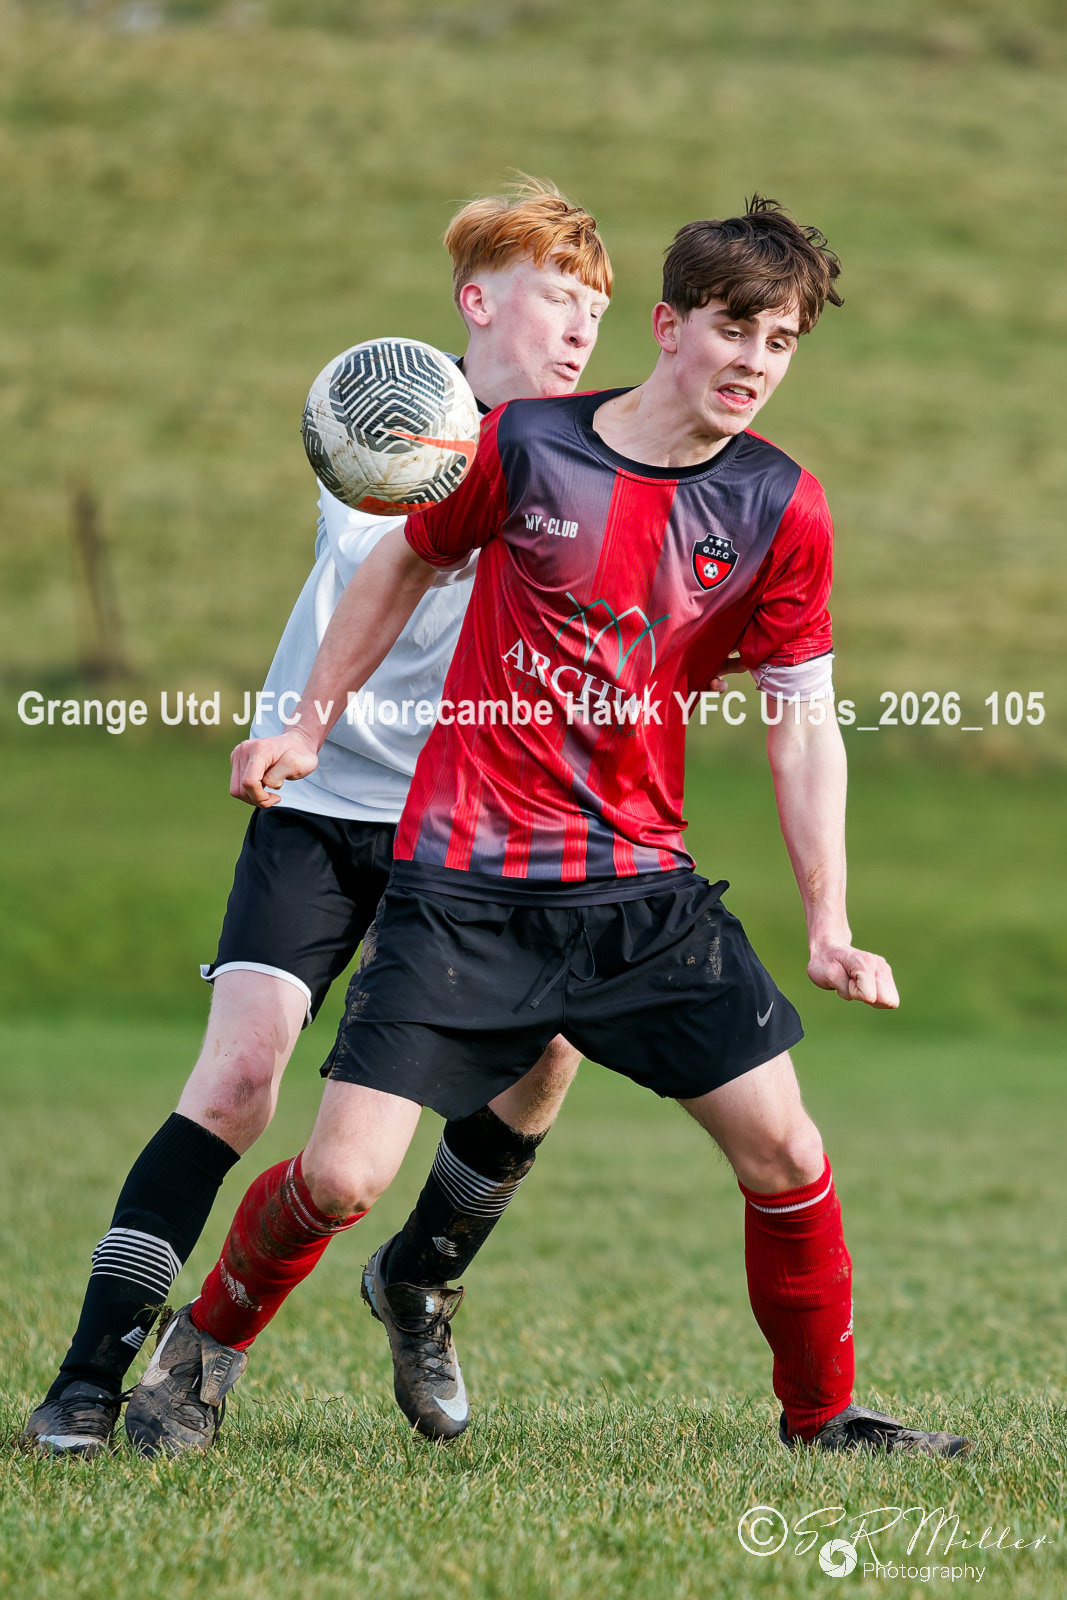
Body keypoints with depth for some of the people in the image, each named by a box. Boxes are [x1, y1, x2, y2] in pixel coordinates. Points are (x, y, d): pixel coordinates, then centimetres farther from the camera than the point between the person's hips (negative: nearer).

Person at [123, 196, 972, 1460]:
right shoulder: (525, 446, -6)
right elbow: (408, 563, 12)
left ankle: (823, 1415, 18)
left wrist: (828, 926, -4)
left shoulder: (781, 511, -1)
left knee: (785, 1151, -5)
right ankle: (203, 1350, 20)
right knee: (341, 1178, -9)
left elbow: (802, 724, 3)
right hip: (463, 885, -2)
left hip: (644, 889, 2)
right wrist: (307, 725, 17)